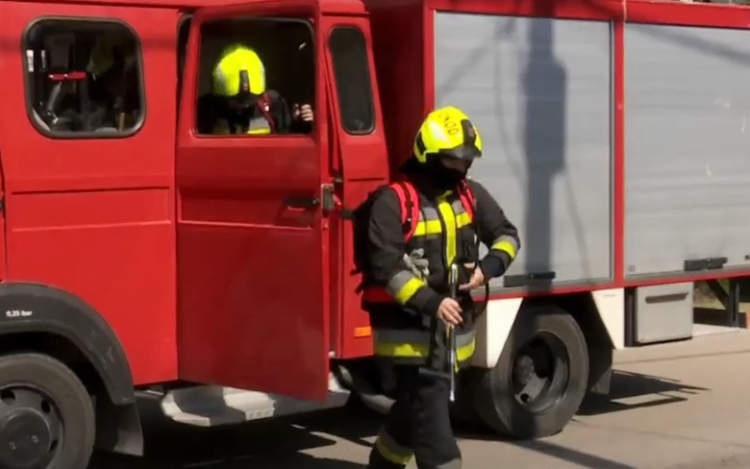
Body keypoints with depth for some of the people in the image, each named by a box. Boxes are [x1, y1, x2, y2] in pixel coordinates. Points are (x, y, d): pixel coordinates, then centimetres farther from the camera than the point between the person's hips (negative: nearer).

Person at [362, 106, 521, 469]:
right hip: (411, 323, -7)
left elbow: (506, 235, 13)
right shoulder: (394, 202, -15)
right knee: (430, 407, -9)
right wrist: (430, 303, -28)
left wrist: (489, 267, -9)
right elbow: (386, 266, -20)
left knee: (416, 405, 18)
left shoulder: (470, 195, 5)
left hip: (453, 320, 7)